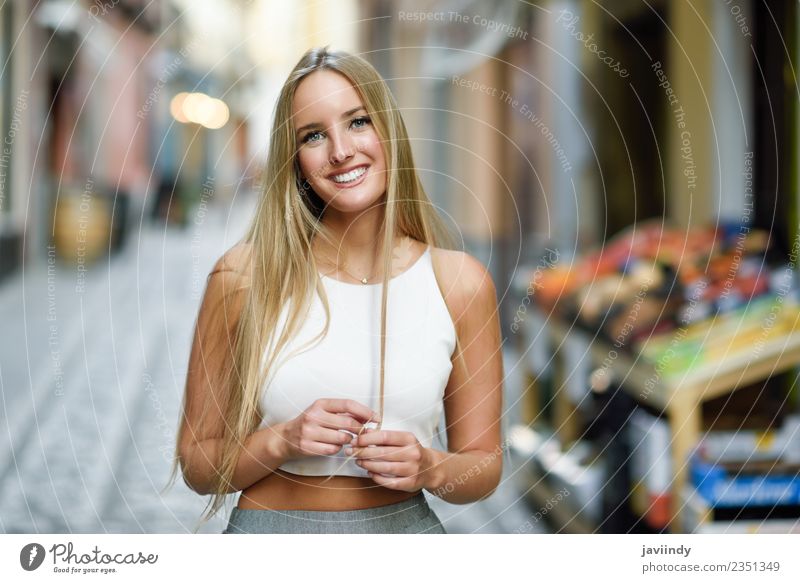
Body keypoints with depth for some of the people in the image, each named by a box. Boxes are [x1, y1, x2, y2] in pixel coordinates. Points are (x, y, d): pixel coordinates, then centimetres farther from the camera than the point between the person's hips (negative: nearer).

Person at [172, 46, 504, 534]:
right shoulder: (245, 274, -8)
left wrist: (429, 468, -16)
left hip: (404, 526, 1)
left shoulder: (460, 282, -6)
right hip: (269, 525, 0)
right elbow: (197, 465, -2)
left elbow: (484, 465, 3)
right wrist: (282, 441, -19)